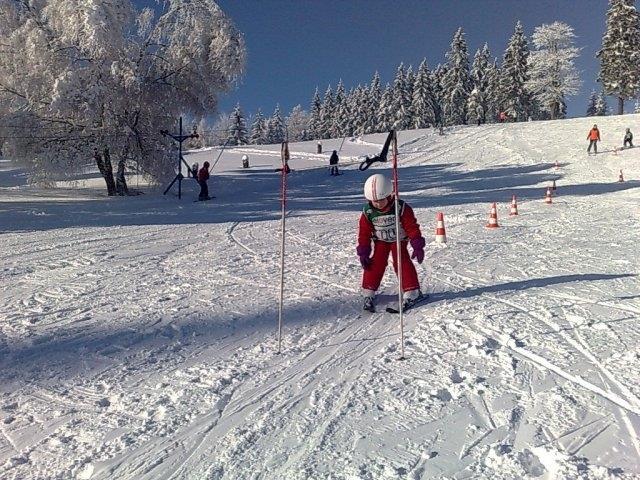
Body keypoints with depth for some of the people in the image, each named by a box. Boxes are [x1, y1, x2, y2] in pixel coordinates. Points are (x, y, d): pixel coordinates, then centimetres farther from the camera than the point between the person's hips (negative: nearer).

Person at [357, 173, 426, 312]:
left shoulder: (402, 208, -25)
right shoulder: (367, 213, -18)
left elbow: (412, 228, -18)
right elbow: (364, 234, -9)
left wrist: (418, 247, -20)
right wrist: (363, 253, -10)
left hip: (399, 240, -2)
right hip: (380, 241, 2)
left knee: (402, 262, -14)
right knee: (376, 264, -8)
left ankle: (412, 292, -4)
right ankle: (368, 293, 3)